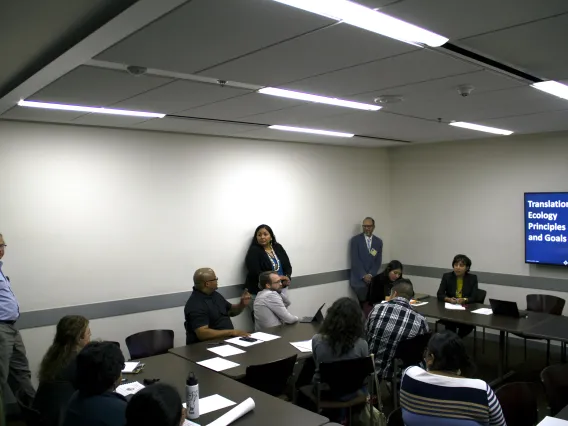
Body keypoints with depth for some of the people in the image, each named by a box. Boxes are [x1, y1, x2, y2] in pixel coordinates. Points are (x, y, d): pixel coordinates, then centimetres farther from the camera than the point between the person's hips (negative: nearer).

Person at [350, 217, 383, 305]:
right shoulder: (355, 240, -1)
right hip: (358, 279, -3)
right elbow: (355, 260, -7)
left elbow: (378, 261, 6)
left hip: (372, 278, 3)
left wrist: (370, 275, -7)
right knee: (363, 302, -10)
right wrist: (363, 275, -11)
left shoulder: (378, 241, 9)